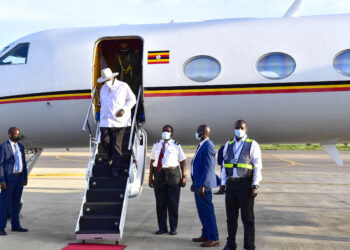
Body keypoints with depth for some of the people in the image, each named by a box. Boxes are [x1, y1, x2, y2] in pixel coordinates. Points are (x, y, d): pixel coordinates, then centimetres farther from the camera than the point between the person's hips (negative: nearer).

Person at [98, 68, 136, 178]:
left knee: (117, 144, -5)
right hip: (105, 121, 4)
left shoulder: (123, 86, 0)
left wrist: (124, 109, -11)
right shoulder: (103, 89, 15)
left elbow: (132, 99, 4)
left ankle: (116, 167, 6)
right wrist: (101, 115, 18)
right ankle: (111, 157, 25)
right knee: (105, 140, -5)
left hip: (119, 121, -4)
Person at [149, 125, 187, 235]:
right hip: (159, 174, 3)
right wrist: (151, 177, 6)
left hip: (173, 174, -2)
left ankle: (173, 228, 12)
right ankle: (162, 227, 17)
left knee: (173, 202, 2)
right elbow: (152, 162, 12)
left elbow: (182, 162, 3)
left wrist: (183, 177, -6)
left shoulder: (176, 145, 4)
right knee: (160, 202, 6)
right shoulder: (156, 145, 12)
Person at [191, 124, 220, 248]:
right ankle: (205, 235, 27)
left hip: (204, 184, -10)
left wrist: (202, 185, -25)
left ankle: (214, 239, 4)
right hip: (198, 182, 10)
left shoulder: (208, 146, -17)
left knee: (207, 211, -4)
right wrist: (195, 182, 22)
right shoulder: (201, 145, 14)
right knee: (202, 210, 16)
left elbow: (208, 168, -23)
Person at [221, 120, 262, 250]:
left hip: (245, 184, -4)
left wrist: (255, 186, -12)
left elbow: (257, 167, -6)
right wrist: (223, 183, 9)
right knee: (231, 217, 11)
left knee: (247, 217, 2)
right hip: (231, 184, 4)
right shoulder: (229, 144, 12)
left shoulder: (252, 144, -2)